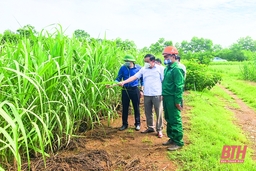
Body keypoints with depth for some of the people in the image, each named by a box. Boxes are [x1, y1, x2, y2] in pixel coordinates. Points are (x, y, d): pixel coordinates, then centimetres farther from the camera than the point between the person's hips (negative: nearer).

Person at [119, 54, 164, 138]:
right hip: (147, 95, 4)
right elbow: (134, 77, 1)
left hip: (157, 94, -4)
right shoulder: (143, 69, 6)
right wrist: (124, 82, -9)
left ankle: (159, 130, 17)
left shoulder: (160, 69, -3)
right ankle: (150, 127, 29)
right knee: (148, 112, 13)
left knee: (158, 113, 4)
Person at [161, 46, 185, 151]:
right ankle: (172, 138, 31)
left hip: (172, 98, -9)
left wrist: (177, 101, -20)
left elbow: (179, 86, -19)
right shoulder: (168, 68, 13)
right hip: (166, 97, 10)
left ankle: (178, 142, 11)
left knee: (175, 120, 0)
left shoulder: (177, 68, -16)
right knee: (169, 119, 17)